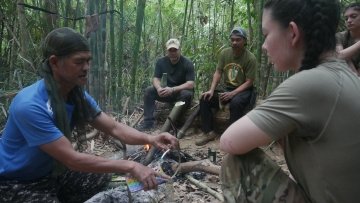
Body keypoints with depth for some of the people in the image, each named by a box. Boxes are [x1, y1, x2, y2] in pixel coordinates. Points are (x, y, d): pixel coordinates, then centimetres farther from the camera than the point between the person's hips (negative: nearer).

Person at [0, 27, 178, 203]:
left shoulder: (78, 95, -6)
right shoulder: (30, 106, -31)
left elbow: (115, 128, -8)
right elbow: (71, 159, -31)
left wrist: (150, 139, -26)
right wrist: (130, 166, -32)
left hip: (52, 173, 7)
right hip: (15, 185, -7)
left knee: (109, 180, -5)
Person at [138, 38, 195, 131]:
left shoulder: (187, 63, -17)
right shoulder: (161, 61, -5)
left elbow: (190, 84, -24)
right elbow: (156, 78, -6)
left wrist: (173, 89, -38)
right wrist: (159, 88, -31)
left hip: (181, 91, -3)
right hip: (167, 91, 4)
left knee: (187, 94, -37)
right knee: (149, 90, -18)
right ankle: (149, 122, -19)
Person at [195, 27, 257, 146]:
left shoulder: (250, 58, -15)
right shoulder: (224, 53, -2)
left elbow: (249, 82, -15)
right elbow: (218, 73, 0)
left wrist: (232, 94, -27)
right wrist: (212, 90, -15)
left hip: (243, 90, -5)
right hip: (225, 87, 5)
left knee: (235, 103, -38)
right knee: (205, 99, -16)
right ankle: (209, 132, -8)